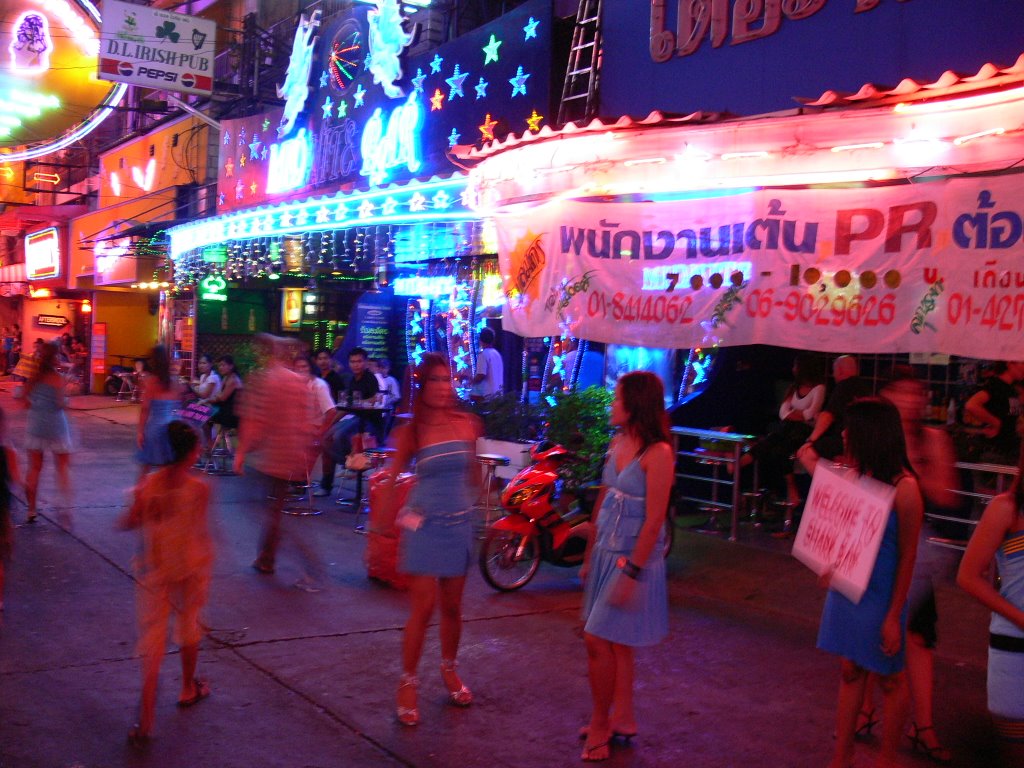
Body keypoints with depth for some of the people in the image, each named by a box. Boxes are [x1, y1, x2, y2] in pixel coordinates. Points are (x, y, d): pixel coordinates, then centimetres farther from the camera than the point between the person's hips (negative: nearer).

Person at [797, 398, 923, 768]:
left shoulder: (903, 487, -19)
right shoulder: (857, 475, 0)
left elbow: (907, 557, -15)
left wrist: (894, 616, -13)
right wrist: (816, 469, 5)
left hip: (880, 597, -6)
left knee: (889, 678, 12)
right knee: (851, 671, 16)